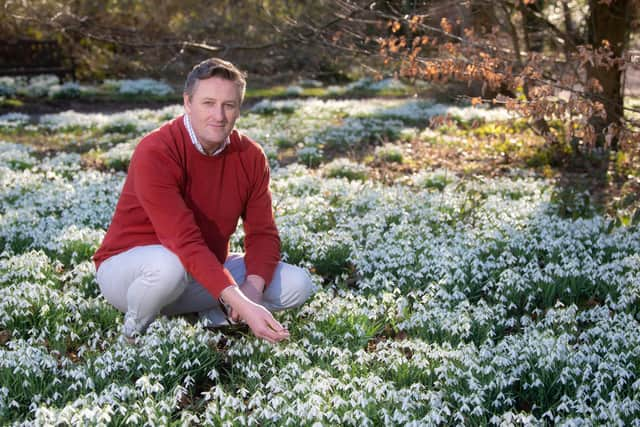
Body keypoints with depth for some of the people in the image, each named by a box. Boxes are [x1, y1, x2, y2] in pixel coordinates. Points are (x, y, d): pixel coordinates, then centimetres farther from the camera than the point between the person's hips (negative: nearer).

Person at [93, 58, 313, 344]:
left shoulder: (250, 156, -5)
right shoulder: (155, 153, -25)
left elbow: (263, 232, -4)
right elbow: (186, 243, -33)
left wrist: (253, 286, -26)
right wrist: (242, 304, -42)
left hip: (208, 272, 5)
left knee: (297, 284, -10)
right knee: (168, 265, -41)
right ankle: (136, 331, -9)